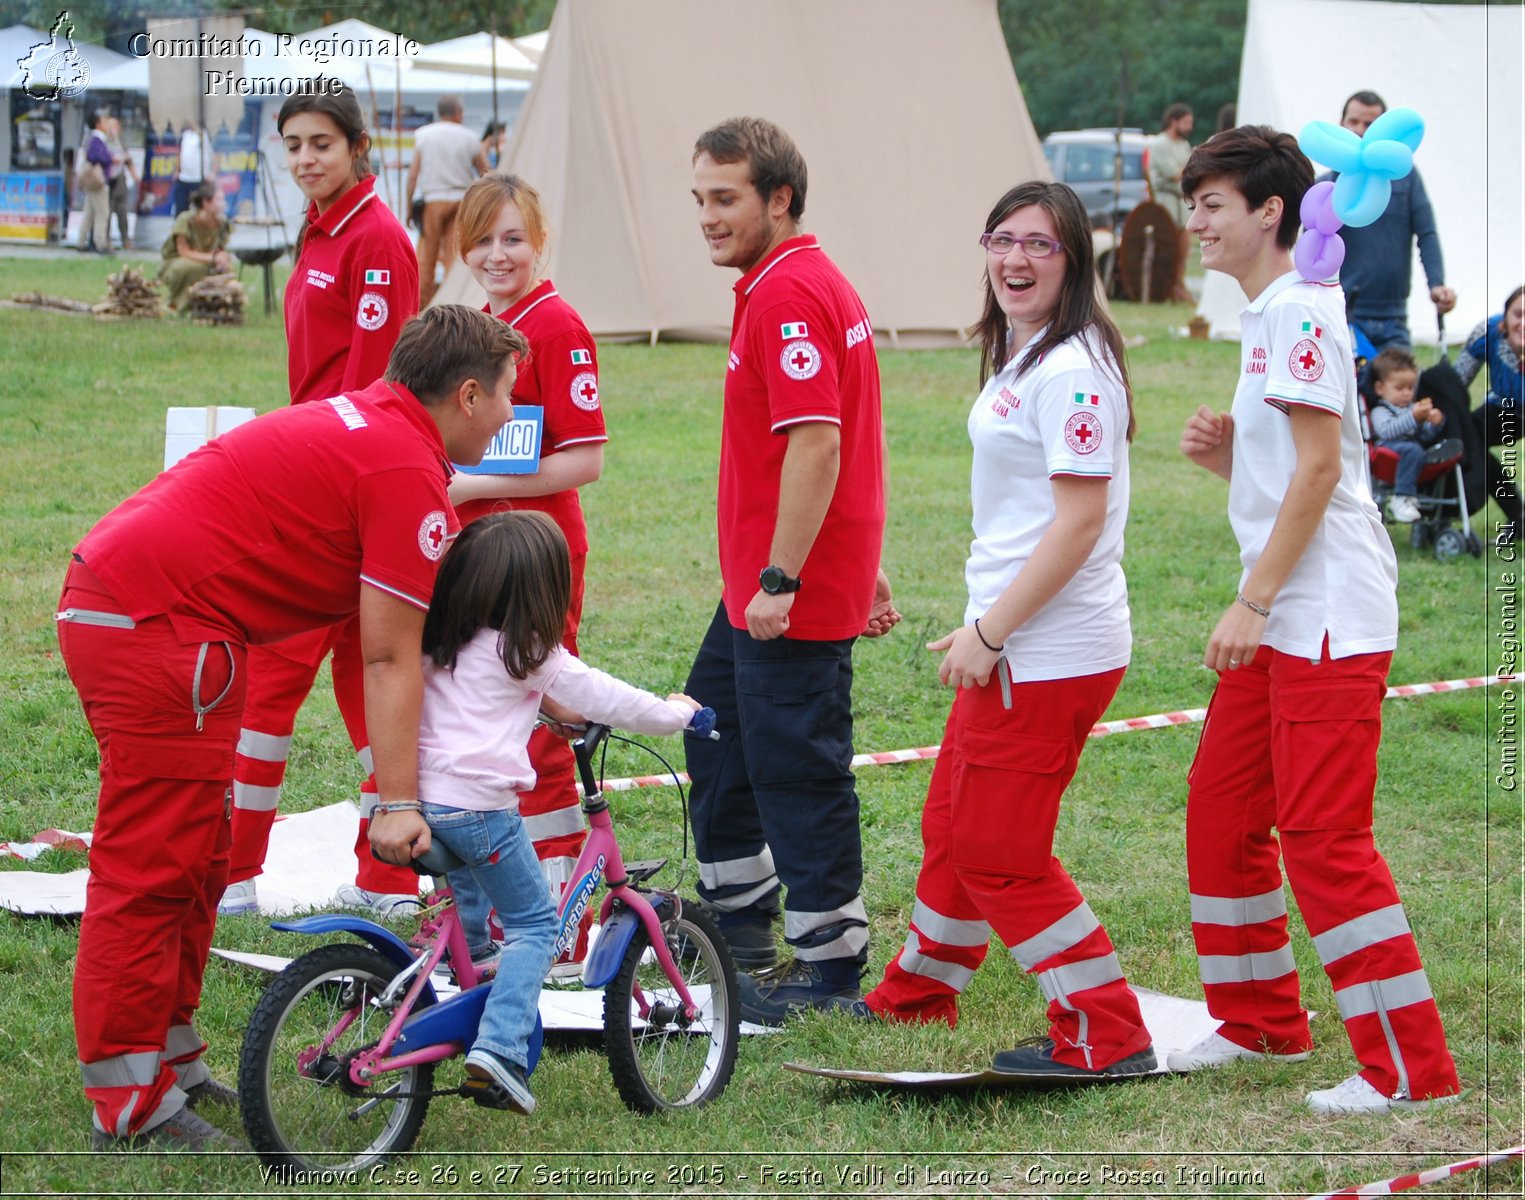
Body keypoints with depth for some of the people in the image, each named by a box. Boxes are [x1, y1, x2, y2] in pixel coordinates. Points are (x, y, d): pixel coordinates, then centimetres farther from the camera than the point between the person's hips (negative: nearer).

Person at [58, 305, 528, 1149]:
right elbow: (391, 658, -12)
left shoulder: (362, 423, 18)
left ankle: (166, 1058, 29)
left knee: (197, 856, 19)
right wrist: (398, 804, -9)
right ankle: (130, 1105, 0)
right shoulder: (410, 475, -12)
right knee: (154, 865, -5)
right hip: (161, 627, -11)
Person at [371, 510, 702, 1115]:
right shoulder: (527, 653, -5)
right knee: (533, 924, 5)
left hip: (421, 797, 6)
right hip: (479, 805, -6)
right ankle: (499, 1049, -8)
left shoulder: (433, 641, 11)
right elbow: (601, 698, 1)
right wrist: (677, 712, 16)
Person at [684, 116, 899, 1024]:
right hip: (758, 584, 11)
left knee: (797, 774, -4)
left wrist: (781, 580, -26)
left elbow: (817, 444, -26)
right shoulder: (811, 281, 15)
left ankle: (832, 969, 4)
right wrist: (866, 569, 23)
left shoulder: (789, 294, -19)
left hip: (793, 594, -11)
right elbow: (851, 441, 20)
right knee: (715, 729, 22)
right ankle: (740, 928, 36)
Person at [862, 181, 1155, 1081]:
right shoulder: (1021, 359, 14)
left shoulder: (1073, 369, -17)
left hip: (1054, 652, -10)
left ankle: (1105, 1036, 4)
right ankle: (920, 994, 39)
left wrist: (988, 633, -20)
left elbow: (1080, 518, -22)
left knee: (999, 852, -4)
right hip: (1012, 644, 10)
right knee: (954, 826, 21)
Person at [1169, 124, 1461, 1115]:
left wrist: (1252, 603, -19)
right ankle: (1262, 1020, 28)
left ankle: (1411, 1064, -7)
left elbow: (1319, 467, -18)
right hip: (1279, 617, 10)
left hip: (1329, 617, -10)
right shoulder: (1266, 316, 18)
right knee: (1220, 810, 14)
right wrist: (1224, 452, 5)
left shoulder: (1300, 311, -12)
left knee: (1323, 837, -11)